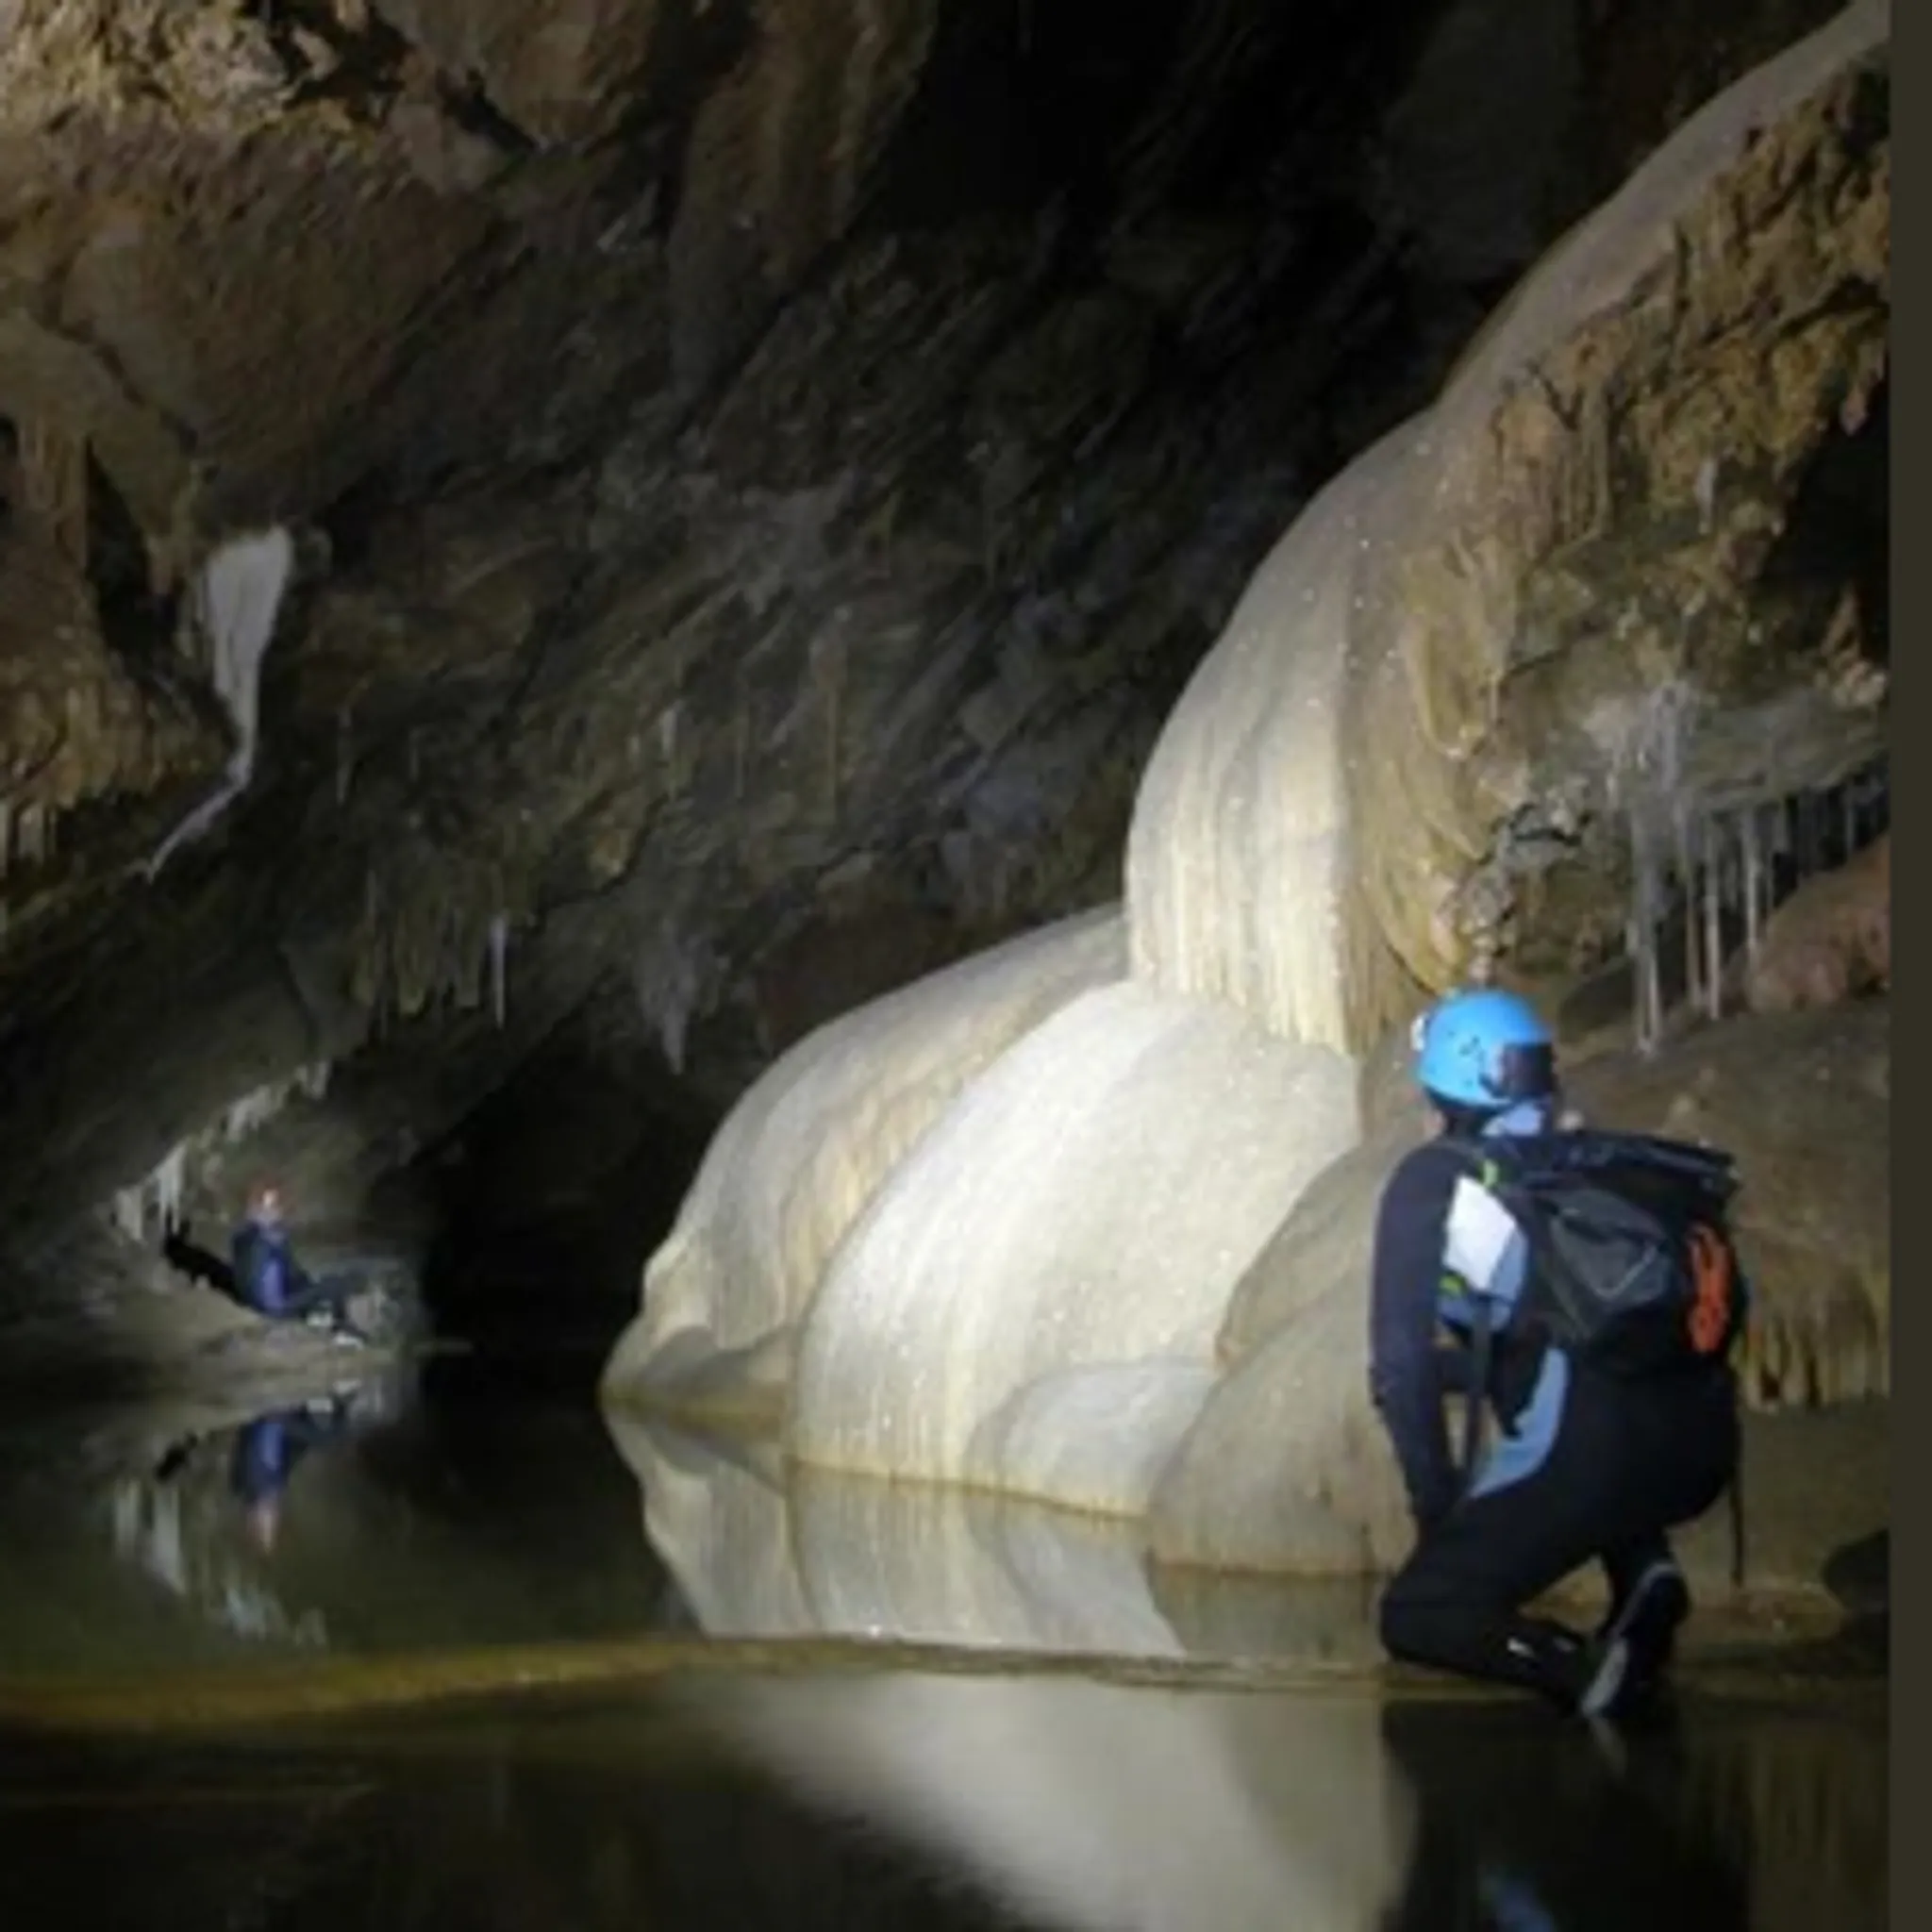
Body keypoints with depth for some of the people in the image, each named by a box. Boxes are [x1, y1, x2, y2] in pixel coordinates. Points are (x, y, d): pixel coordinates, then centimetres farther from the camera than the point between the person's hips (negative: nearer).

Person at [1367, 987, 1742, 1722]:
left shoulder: (1433, 1178, 9)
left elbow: (1401, 1362, 4)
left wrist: (1437, 1505, 13)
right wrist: (1464, 1365, 42)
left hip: (1590, 1454, -6)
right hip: (1706, 1451, 6)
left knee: (1416, 1616, 13)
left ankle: (1582, 1667, -14)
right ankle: (1644, 1570, 13)